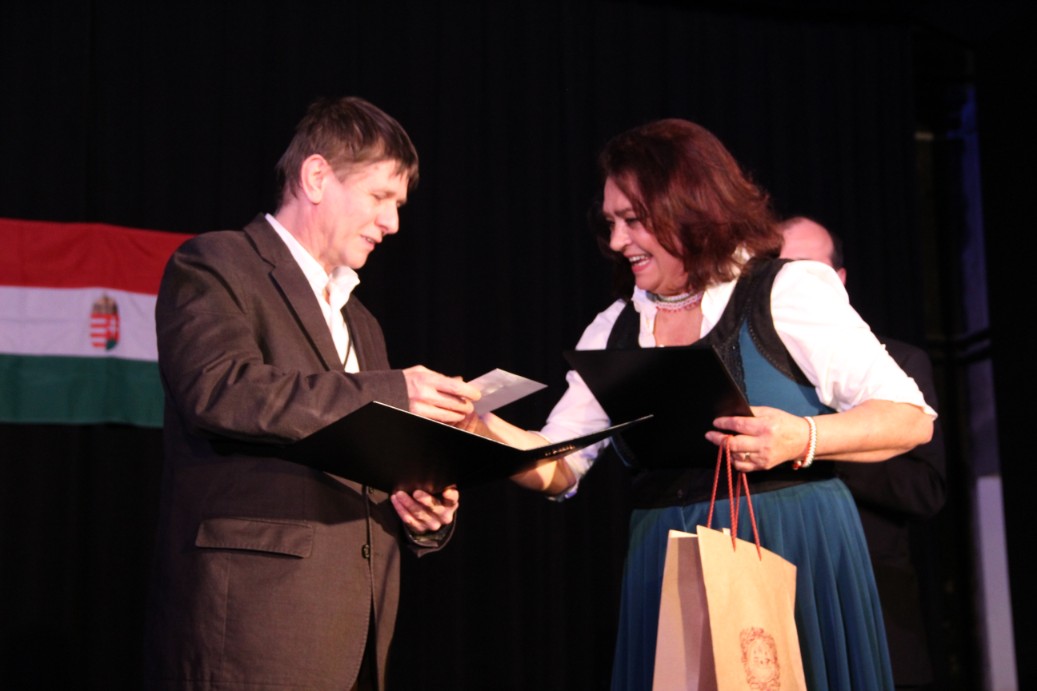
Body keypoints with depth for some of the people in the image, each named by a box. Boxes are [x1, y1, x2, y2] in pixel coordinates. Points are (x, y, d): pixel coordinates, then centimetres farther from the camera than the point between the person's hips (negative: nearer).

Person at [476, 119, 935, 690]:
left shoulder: (789, 293, -3)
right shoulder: (615, 330, 11)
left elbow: (911, 418, -7)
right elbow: (558, 467, 9)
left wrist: (802, 440, -22)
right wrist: (479, 428, -7)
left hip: (792, 557, -4)